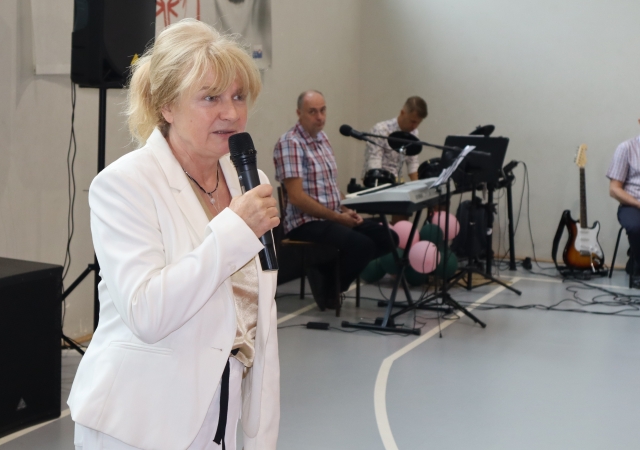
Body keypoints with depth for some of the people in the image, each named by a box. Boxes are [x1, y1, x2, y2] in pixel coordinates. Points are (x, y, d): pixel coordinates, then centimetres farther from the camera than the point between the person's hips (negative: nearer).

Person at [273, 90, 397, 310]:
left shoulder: (322, 139, 14)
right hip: (306, 223, -9)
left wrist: (346, 210, 3)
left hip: (332, 218, 9)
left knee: (388, 237, -5)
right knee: (363, 245, -28)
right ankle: (328, 287, -2)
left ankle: (328, 270, 5)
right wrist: (337, 217, -16)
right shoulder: (290, 143, -13)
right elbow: (296, 197, -19)